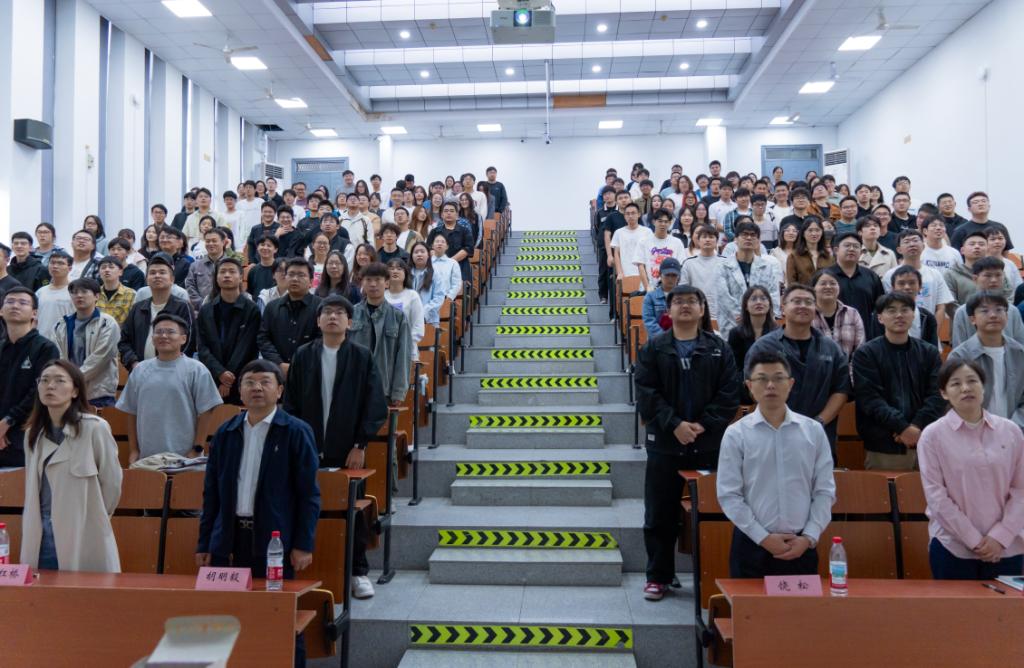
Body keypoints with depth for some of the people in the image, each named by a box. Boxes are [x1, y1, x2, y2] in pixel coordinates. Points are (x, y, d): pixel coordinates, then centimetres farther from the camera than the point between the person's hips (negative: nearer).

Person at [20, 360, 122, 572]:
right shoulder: (34, 433, 8)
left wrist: (91, 520, 5)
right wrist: (32, 526, 12)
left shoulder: (94, 428, -11)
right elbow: (32, 489, 16)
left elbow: (111, 483, -5)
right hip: (40, 540, 5)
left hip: (82, 540, -5)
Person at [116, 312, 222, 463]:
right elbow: (132, 414, 14)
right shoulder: (140, 370, 11)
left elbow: (205, 413, -4)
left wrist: (196, 450, -7)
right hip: (146, 457, 4)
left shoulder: (196, 370, -2)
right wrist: (133, 450, 9)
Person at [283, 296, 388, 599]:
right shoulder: (303, 355, 5)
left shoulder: (362, 357, 0)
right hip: (308, 450, 1)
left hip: (348, 451, -1)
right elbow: (290, 403, 7)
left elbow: (375, 405, -3)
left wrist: (360, 445, -7)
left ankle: (358, 572, 19)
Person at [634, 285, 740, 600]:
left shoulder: (719, 348, 4)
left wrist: (704, 424, -13)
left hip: (709, 443, 0)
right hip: (665, 443, 0)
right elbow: (646, 393, -4)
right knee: (660, 515, 7)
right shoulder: (653, 349, 3)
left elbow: (729, 394, -2)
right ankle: (658, 576, 20)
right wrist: (674, 424, -15)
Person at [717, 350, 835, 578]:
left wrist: (809, 537, -6)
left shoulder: (814, 431, 1)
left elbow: (825, 491, 3)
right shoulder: (736, 434, -5)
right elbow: (728, 495, -6)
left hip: (800, 546, 2)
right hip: (752, 545, -1)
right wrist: (763, 538, -10)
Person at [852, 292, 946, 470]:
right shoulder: (865, 354, 2)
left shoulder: (929, 352, 12)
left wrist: (917, 427, -13)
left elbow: (936, 395, 2)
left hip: (925, 443, 3)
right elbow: (870, 399, -8)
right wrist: (903, 427, -18)